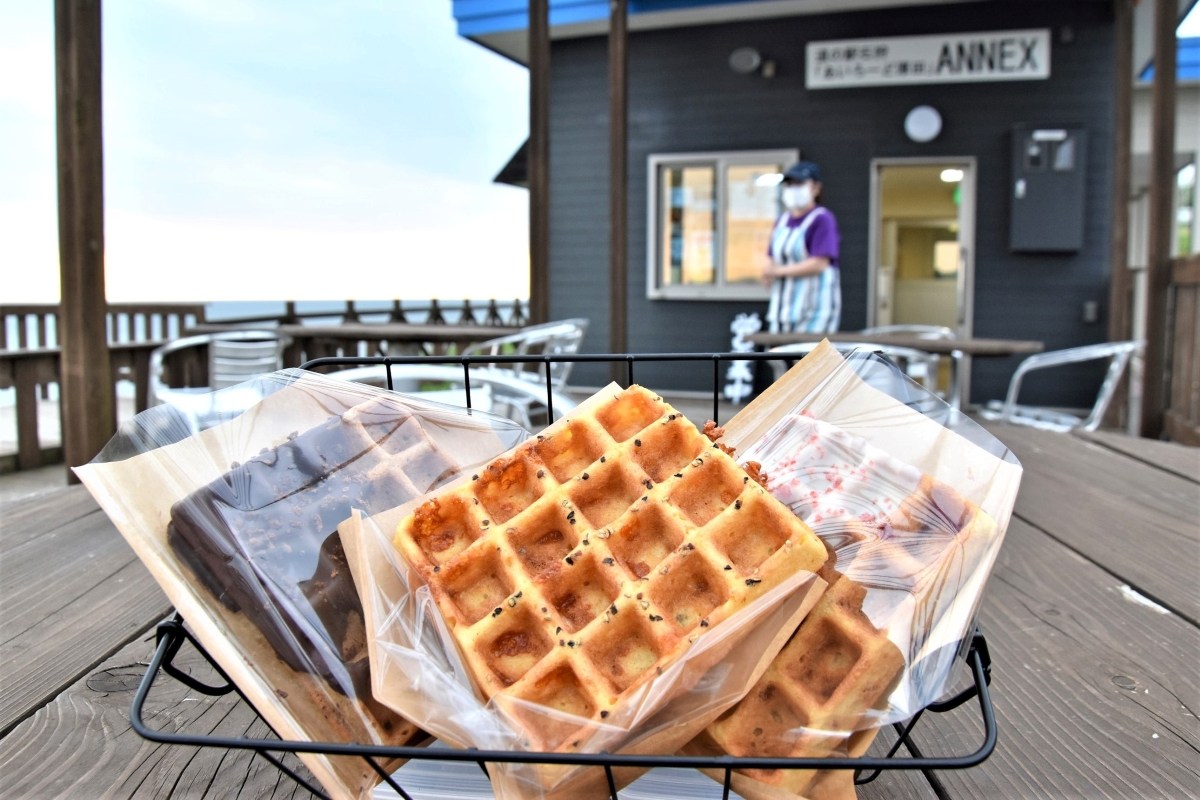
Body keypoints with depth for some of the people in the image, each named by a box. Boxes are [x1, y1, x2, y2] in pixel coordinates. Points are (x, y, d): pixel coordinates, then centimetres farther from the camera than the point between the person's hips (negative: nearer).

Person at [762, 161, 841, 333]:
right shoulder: (782, 220, 15)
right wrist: (768, 270, -6)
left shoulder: (822, 220, -8)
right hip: (782, 309, 7)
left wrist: (779, 271, -12)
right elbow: (770, 258, 18)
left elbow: (820, 263, -18)